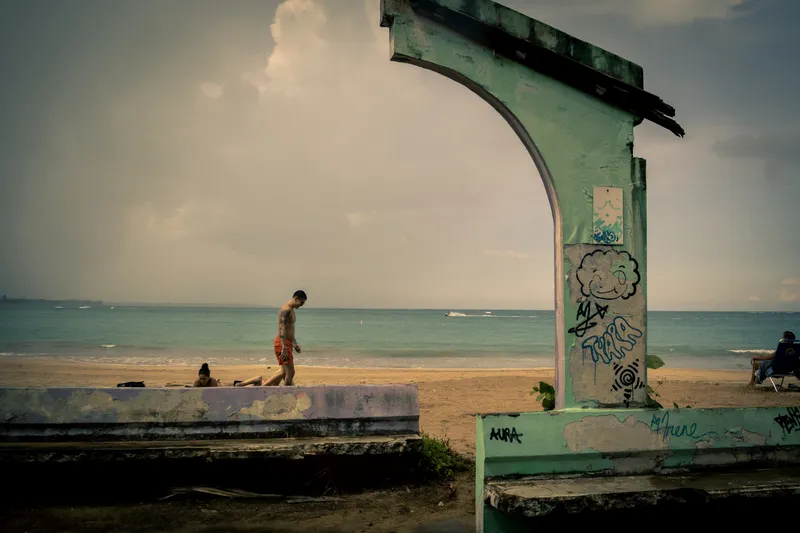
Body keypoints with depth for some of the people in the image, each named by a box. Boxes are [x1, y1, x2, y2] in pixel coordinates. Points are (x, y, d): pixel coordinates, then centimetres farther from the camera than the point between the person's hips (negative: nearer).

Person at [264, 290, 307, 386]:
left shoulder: (291, 310, 18)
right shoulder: (286, 310, -15)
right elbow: (282, 329, -23)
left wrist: (295, 344, 27)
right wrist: (284, 348, -28)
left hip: (287, 343, 11)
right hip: (282, 343, -11)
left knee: (283, 372, 14)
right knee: (290, 373, -7)